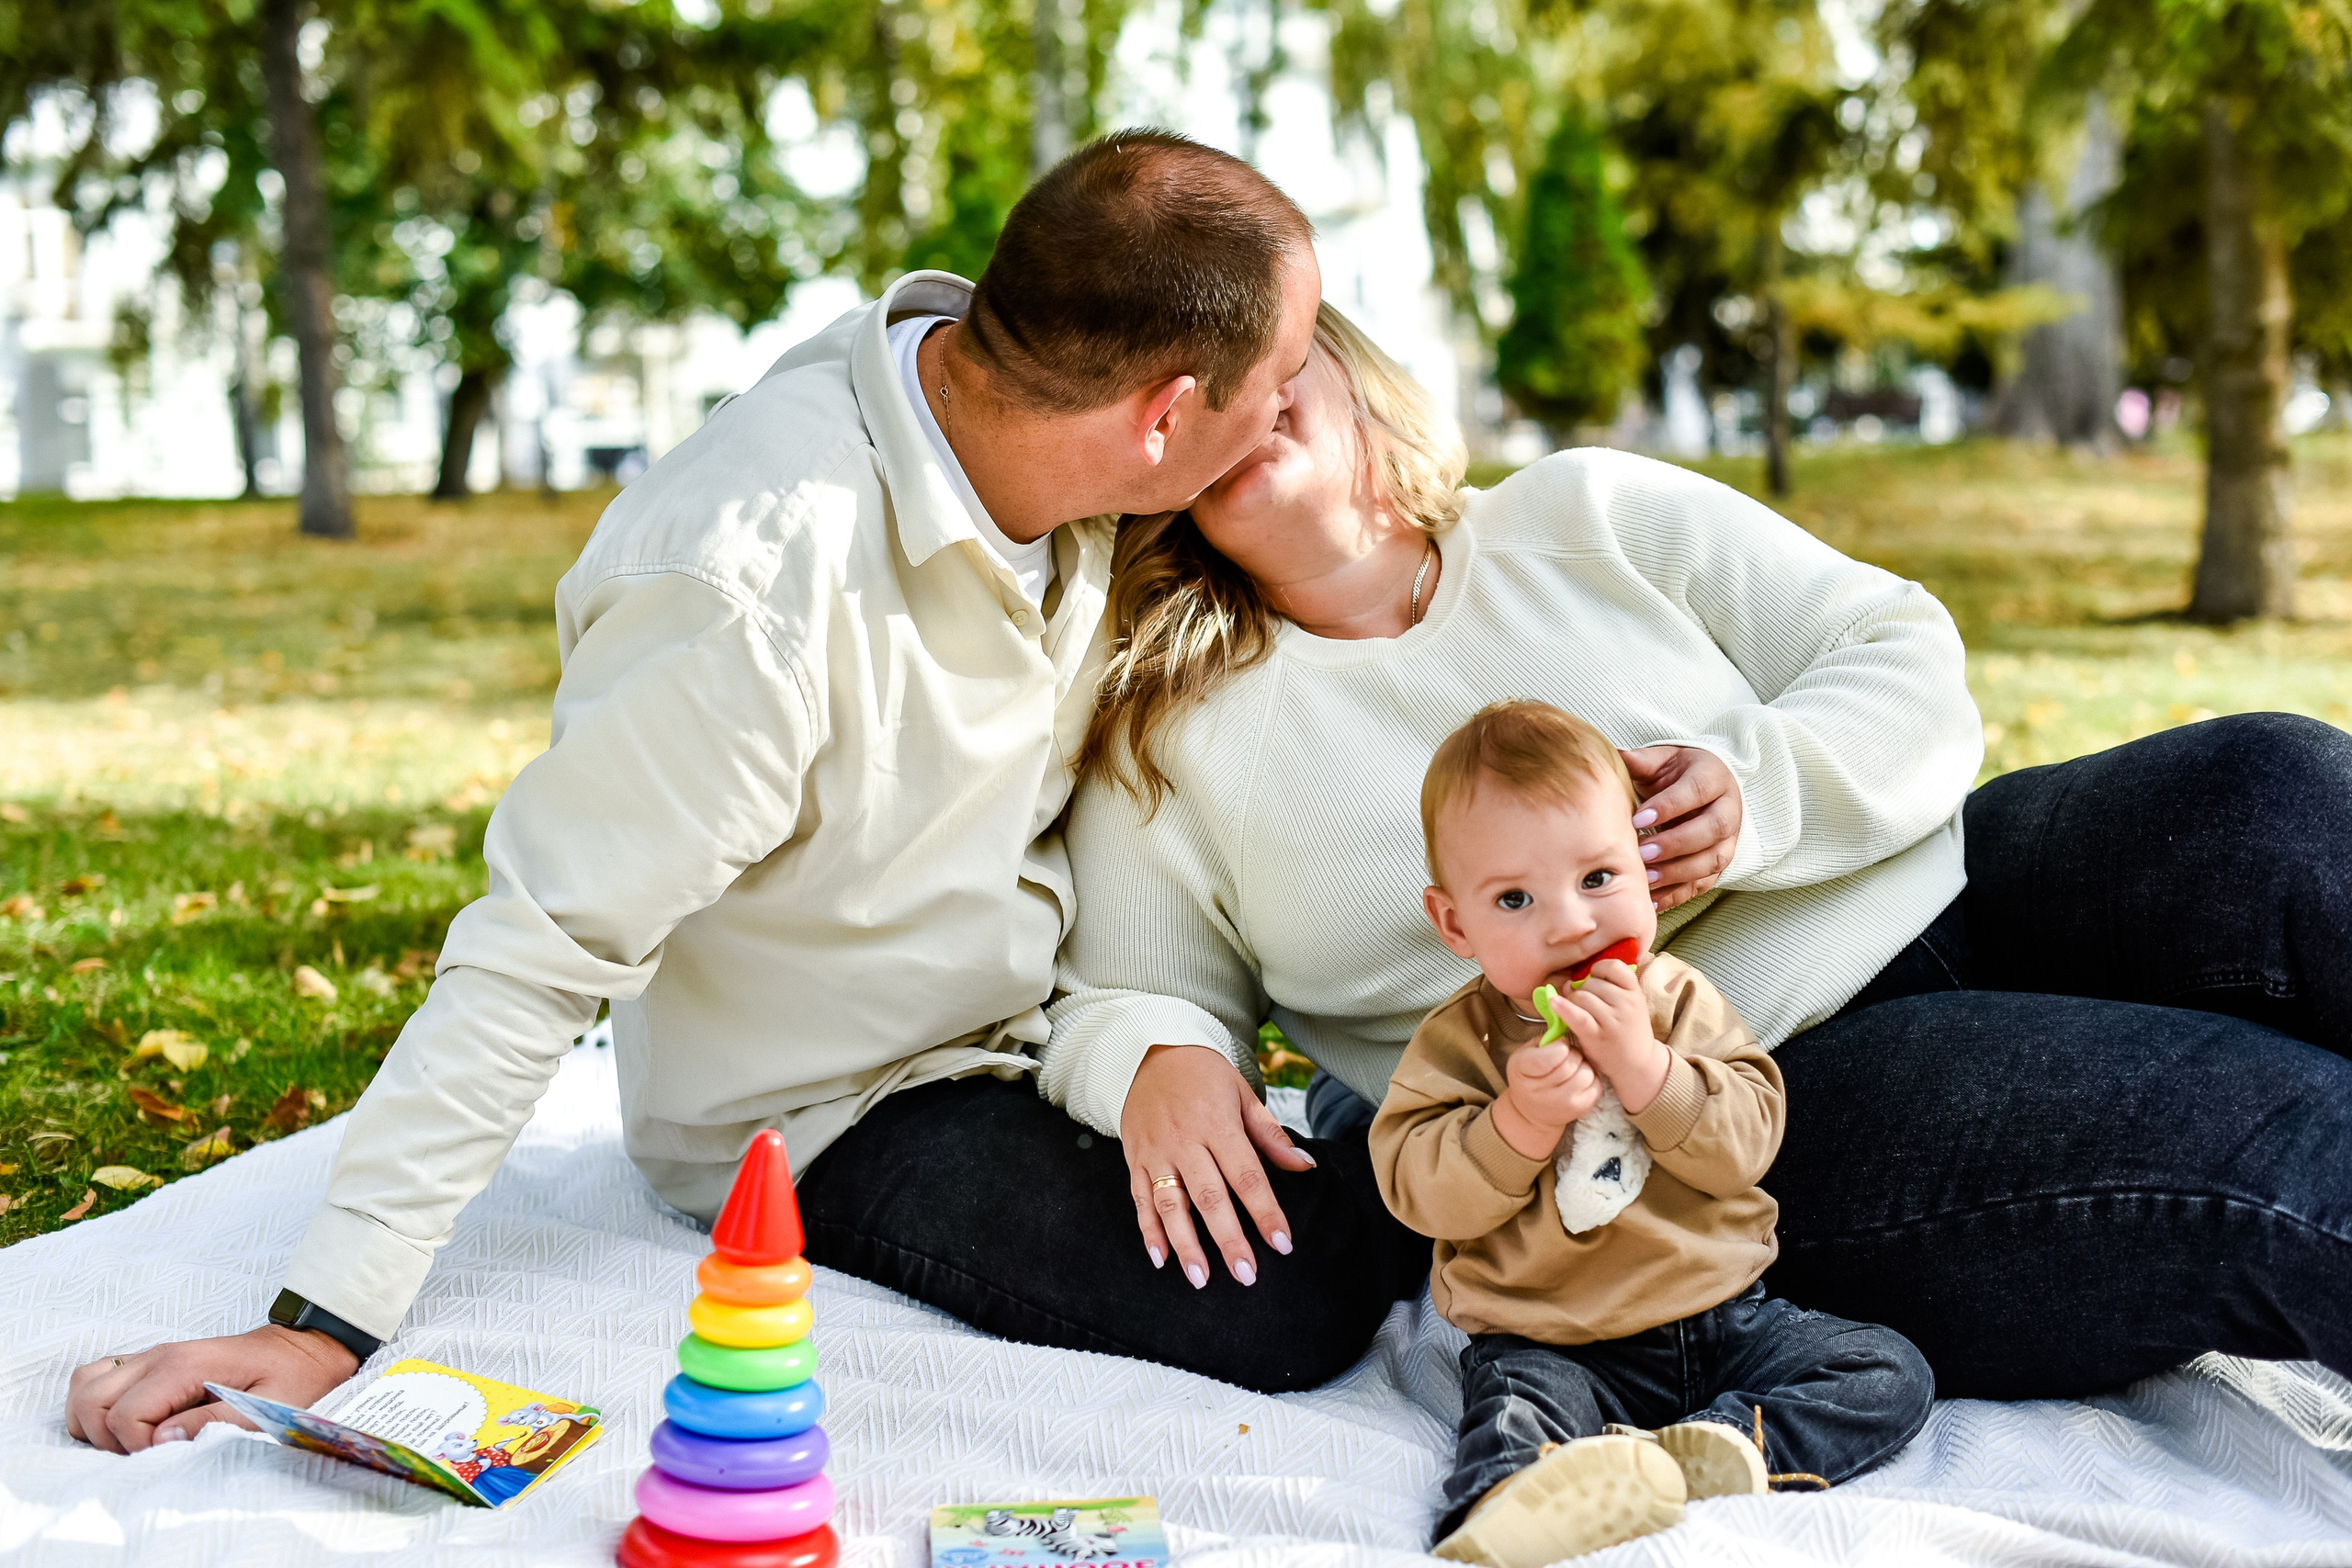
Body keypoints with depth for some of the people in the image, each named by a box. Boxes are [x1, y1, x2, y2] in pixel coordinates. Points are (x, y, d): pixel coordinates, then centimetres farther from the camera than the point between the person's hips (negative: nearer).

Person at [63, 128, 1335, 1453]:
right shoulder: (749, 590, -35)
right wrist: (324, 1324, -28)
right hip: (827, 1111, -7)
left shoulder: (1045, 430, -11)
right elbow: (536, 957, -30)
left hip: (1036, 1029, 7)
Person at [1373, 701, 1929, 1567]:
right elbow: (1417, 1188, -11)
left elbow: (1748, 1141, -10)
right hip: (1550, 1342, -3)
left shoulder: (1680, 1000, 1)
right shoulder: (1459, 1040, -2)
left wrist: (1645, 1066, -24)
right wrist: (1517, 1123, -26)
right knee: (1514, 1413, -33)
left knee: (1890, 1372, -10)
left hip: (1721, 1314, 3)